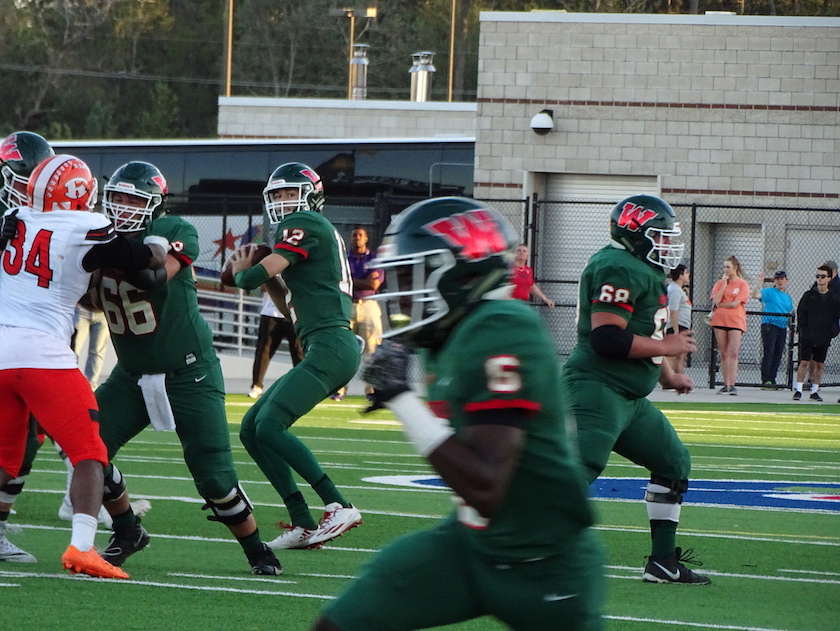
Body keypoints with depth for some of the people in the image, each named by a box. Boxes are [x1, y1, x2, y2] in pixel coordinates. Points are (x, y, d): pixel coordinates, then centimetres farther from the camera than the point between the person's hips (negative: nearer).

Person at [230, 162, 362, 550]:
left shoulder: (305, 225, -4)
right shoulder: (321, 235, 26)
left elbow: (258, 276, -11)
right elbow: (293, 309, 29)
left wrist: (242, 271, 12)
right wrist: (269, 278, 15)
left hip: (330, 345, -10)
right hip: (322, 351, 10)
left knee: (270, 425, -19)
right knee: (251, 428, 8)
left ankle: (339, 507, -20)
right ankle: (303, 523, 3)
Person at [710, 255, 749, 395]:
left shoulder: (742, 284, 1)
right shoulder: (720, 283, 12)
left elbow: (735, 303, -10)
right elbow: (715, 301, -3)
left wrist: (719, 305, -1)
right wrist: (724, 284, -4)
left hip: (735, 321, -4)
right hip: (719, 321, 4)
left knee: (733, 353, -12)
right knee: (724, 353, 5)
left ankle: (732, 385, -17)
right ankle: (726, 385, 8)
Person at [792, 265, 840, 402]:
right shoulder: (809, 295, 3)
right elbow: (800, 313, 3)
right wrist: (803, 329, -6)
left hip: (824, 338, 1)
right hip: (808, 336, -1)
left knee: (819, 365, 5)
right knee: (804, 362, -7)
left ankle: (815, 390, 14)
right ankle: (798, 389, -5)